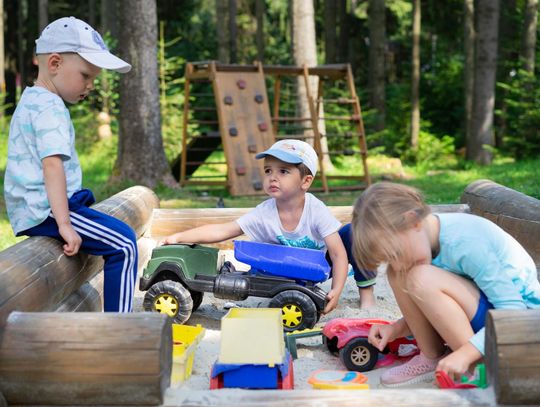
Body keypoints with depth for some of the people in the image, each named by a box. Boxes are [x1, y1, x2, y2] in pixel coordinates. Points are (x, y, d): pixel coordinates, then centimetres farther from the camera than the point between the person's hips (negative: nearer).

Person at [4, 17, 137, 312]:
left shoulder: (30, 100, 17)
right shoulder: (50, 107, -15)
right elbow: (52, 164, -27)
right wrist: (64, 224, -31)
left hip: (25, 211, 11)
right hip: (44, 210, -11)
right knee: (123, 244, -13)